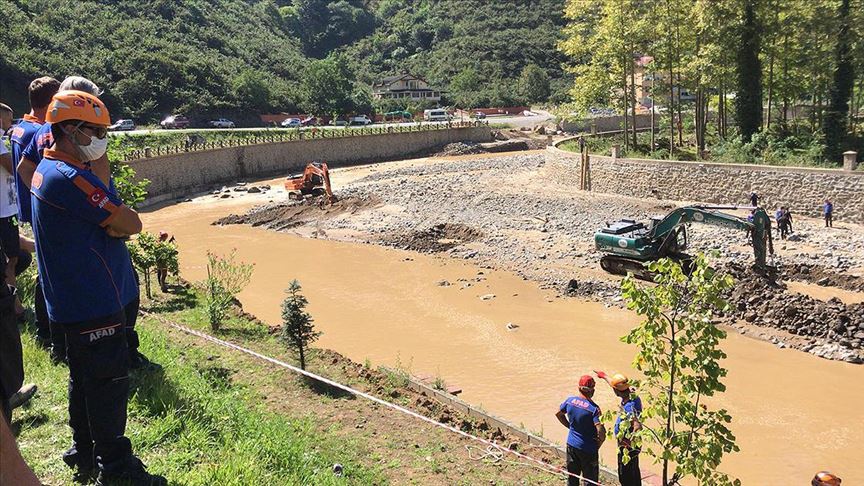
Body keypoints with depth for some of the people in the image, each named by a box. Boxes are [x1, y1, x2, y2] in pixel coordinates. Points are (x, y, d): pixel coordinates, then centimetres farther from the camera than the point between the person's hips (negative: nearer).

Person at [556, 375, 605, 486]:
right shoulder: (593, 408, -22)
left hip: (571, 444, 5)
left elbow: (558, 414, 11)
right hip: (588, 449, -5)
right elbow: (601, 430, -29)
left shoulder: (570, 401, -6)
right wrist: (599, 444, -11)